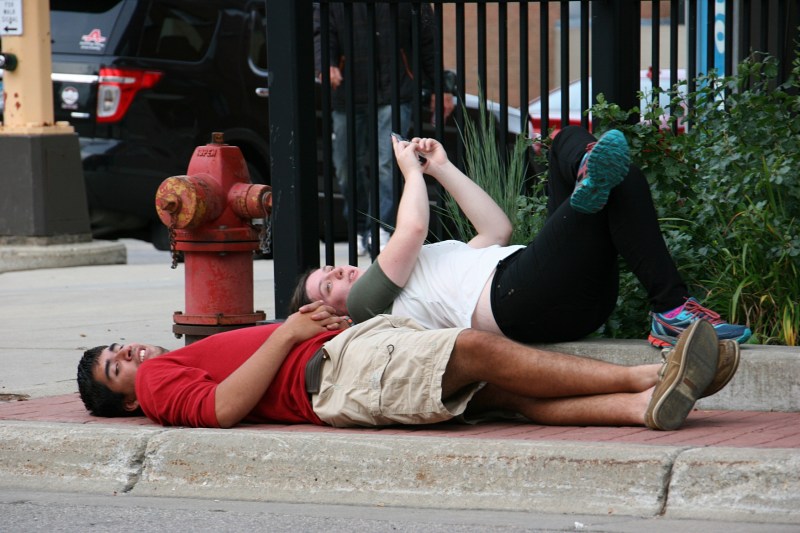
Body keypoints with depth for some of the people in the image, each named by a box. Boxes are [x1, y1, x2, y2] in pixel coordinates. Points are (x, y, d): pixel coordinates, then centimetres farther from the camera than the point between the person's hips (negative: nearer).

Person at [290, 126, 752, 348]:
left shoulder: (421, 274, 38)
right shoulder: (367, 298, 12)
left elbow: (497, 230, 34)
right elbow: (412, 230, -1)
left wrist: (442, 168, 32)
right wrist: (412, 171, 17)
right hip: (517, 295, -9)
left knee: (571, 142, 0)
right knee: (623, 181, -25)